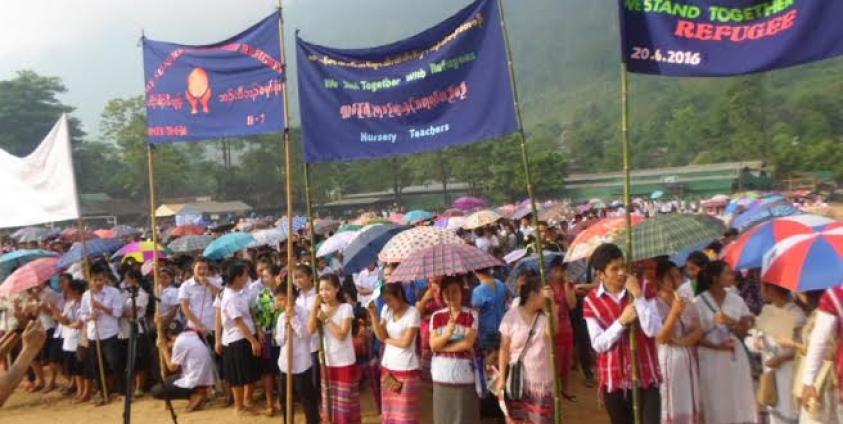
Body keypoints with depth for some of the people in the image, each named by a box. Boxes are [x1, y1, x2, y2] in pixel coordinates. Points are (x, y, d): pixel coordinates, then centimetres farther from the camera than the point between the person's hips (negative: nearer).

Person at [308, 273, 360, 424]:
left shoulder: (346, 308, -12)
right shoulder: (321, 308, 3)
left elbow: (342, 335, -20)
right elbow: (310, 330, -10)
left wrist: (326, 318, -18)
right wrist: (315, 307, -14)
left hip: (345, 363, -5)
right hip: (327, 362, 5)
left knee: (346, 403, 4)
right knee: (330, 403, 15)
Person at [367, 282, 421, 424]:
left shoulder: (413, 313, -13)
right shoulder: (386, 310, 4)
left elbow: (405, 342, -14)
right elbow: (381, 336, -1)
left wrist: (387, 340, -1)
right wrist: (373, 314, -9)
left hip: (406, 369, -6)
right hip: (388, 367, 6)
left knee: (405, 412, 1)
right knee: (389, 410, 12)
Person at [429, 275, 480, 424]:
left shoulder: (471, 315, -4)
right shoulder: (436, 316, 4)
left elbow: (468, 343, -13)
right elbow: (433, 345, -4)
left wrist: (442, 346, -9)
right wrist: (447, 333, -22)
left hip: (464, 375, -3)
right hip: (442, 375, 3)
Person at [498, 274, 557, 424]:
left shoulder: (547, 314, -1)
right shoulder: (511, 315, -6)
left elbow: (552, 332, -24)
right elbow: (504, 349, -3)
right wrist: (501, 378, -5)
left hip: (542, 382, 2)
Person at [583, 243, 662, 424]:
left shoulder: (644, 289, -4)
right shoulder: (591, 301, -5)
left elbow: (654, 331, -14)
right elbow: (598, 344, -8)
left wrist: (638, 296, -22)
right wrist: (622, 321, -20)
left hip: (646, 376, -1)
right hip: (614, 379, 1)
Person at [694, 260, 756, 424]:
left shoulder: (737, 300, 5)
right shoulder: (699, 302, -7)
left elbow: (744, 332, 5)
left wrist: (731, 322, -14)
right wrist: (717, 346, -19)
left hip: (736, 358, 4)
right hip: (712, 360, -4)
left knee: (739, 402, 6)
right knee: (716, 405, 1)